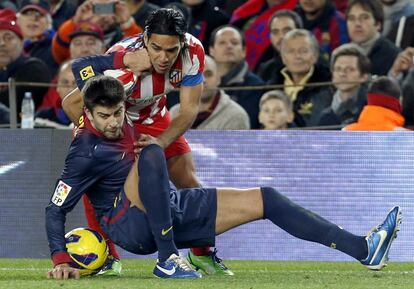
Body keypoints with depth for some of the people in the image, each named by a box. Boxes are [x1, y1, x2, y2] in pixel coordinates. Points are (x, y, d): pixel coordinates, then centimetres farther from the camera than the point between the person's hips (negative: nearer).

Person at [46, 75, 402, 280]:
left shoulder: (122, 126, 8)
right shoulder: (87, 151, -15)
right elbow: (55, 209, -15)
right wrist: (61, 262, -22)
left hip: (171, 209, 9)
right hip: (131, 227, -9)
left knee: (264, 199, 1)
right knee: (151, 153, -37)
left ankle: (363, 249, -4)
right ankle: (168, 260, -33)